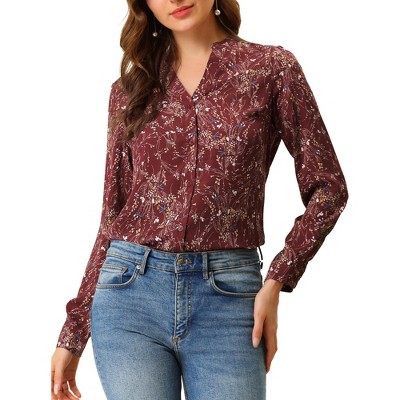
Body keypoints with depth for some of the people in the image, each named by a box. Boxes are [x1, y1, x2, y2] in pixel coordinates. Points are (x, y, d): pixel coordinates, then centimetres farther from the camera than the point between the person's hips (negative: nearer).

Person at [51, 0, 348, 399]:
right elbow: (113, 216, 12)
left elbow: (327, 187, 4)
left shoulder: (270, 68, 2)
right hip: (131, 292, 2)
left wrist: (277, 280, -7)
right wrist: (73, 334, 11)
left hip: (228, 295, -1)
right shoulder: (130, 89, 9)